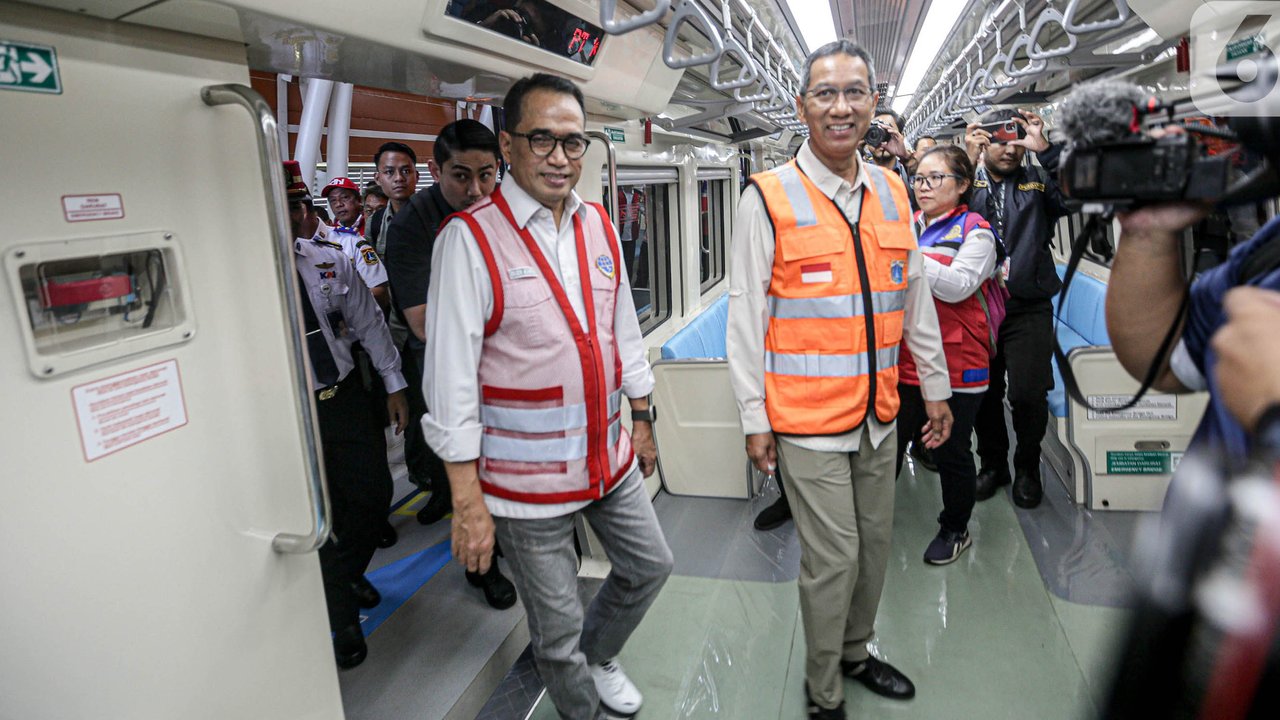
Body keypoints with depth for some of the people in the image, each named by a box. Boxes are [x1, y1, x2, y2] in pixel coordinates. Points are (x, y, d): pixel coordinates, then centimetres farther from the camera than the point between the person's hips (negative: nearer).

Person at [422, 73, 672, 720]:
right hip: (525, 477, -6)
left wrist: (642, 419, 18)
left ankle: (597, 659, 51)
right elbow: (450, 376, -17)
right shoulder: (471, 238, -16)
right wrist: (467, 499, -17)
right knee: (557, 627, 11)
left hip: (610, 456, 7)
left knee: (649, 567, 23)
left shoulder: (597, 225, 4)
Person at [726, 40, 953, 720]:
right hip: (807, 418, -5)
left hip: (879, 413, 6)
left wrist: (936, 389, 16)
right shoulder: (767, 198, -9)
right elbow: (746, 315, -8)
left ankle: (855, 652, 44)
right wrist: (754, 419, -8)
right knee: (833, 557, 2)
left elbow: (916, 300, 14)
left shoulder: (893, 192, 7)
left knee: (874, 543, 18)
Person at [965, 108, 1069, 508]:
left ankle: (1027, 467, 20)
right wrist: (968, 163, -18)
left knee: (1028, 395, -5)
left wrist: (1045, 150, -14)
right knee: (984, 394, 10)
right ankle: (993, 463, 30)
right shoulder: (968, 182, 7)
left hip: (1029, 310, 0)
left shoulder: (1038, 183, 8)